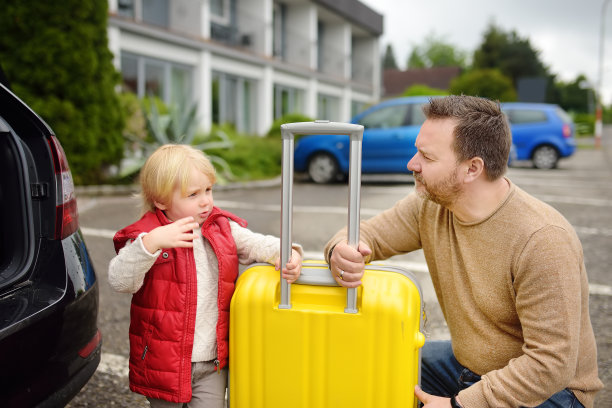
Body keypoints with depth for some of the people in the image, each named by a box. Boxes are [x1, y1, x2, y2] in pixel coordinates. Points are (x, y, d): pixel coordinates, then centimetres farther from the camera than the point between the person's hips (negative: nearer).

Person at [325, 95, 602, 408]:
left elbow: (551, 365, -27)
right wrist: (341, 251, -28)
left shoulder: (542, 240, -29)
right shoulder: (430, 206, -9)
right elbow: (366, 233, -3)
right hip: (465, 364, 6)